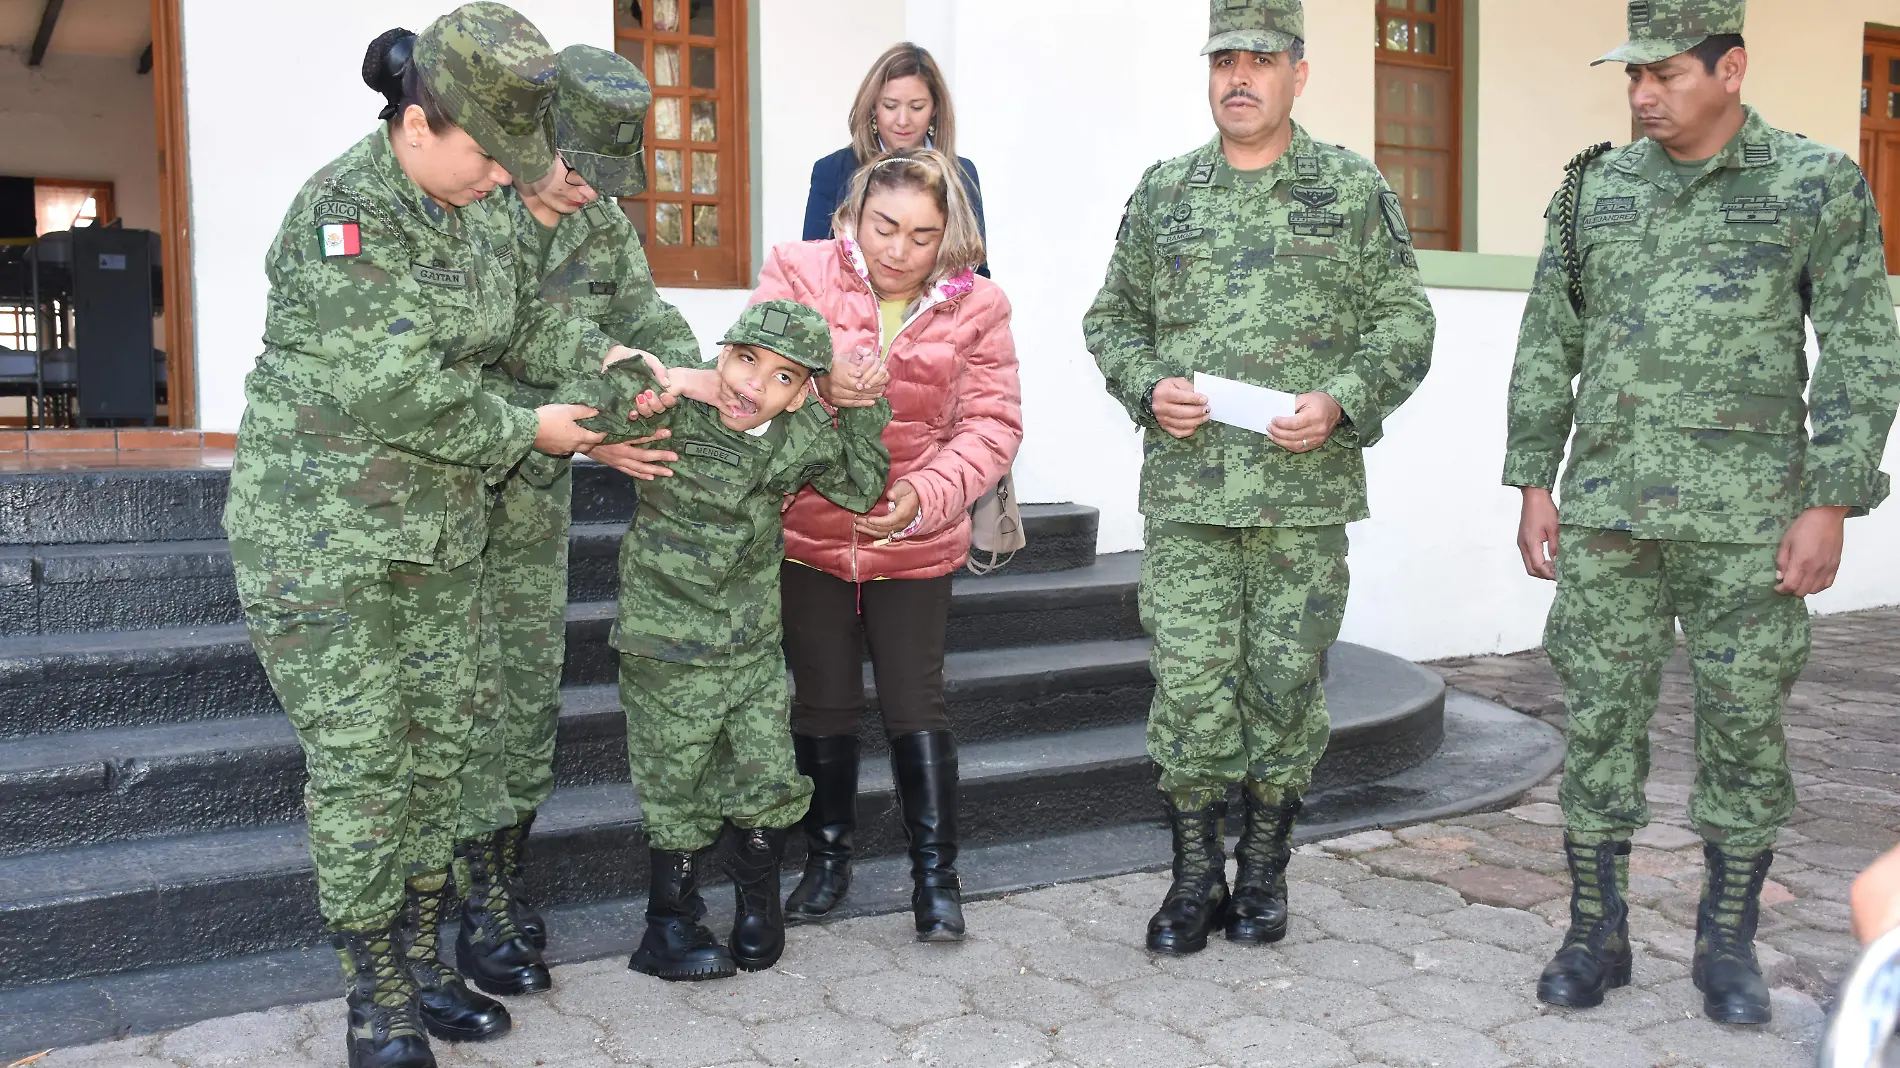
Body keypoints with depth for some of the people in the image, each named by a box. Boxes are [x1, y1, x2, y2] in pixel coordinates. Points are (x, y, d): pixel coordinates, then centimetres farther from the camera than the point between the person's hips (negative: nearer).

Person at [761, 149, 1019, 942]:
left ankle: (936, 874, 19)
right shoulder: (797, 273, -5)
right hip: (807, 534, 1)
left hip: (916, 547, -1)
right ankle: (827, 858, 33)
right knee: (824, 706, 14)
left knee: (915, 707, 4)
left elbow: (992, 425, -7)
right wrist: (817, 379, -33)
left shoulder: (975, 307, -4)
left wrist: (924, 496, -23)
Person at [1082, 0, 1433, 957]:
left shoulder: (1354, 190, 6)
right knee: (1189, 686, -1)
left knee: (1284, 687, 7)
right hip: (1186, 490, 1)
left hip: (1306, 489, -1)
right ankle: (1196, 875, 17)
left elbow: (1404, 322, 6)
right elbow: (1112, 318, 16)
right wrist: (1146, 387, -4)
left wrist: (1342, 402, -11)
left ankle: (1263, 871, 26)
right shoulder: (1162, 193, 10)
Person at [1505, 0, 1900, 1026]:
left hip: (1746, 510, -2)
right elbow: (1547, 350, 8)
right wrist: (1533, 490, 2)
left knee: (1743, 724, 5)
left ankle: (1726, 944, 21)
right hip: (1610, 506, 2)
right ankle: (1595, 935, 17)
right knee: (1598, 717, 3)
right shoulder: (1594, 188, 6)